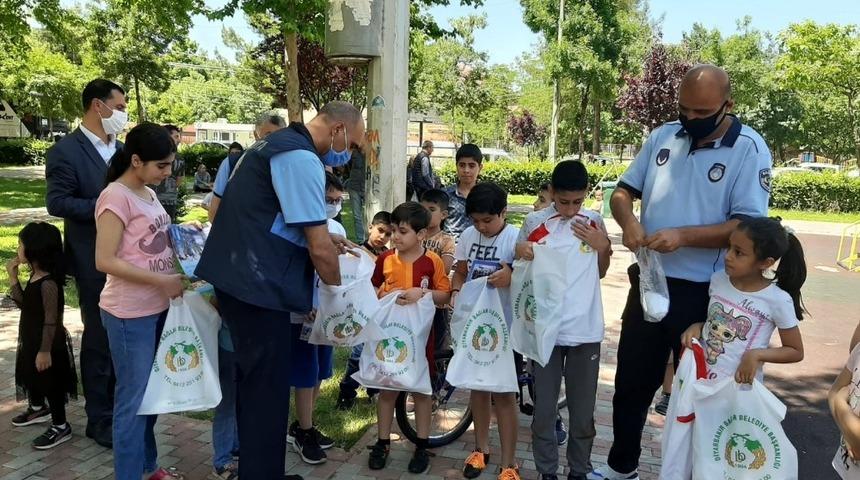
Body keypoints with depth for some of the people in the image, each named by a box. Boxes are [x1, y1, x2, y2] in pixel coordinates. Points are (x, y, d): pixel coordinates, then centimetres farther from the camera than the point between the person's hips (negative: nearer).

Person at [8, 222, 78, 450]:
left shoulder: (48, 283, -27)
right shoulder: (35, 277, 2)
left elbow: (51, 320, -25)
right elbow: (24, 304, 12)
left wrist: (45, 350, -22)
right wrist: (13, 278, 4)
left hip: (47, 344, -10)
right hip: (31, 341, 10)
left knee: (51, 384, 2)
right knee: (32, 376, 27)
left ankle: (61, 426, 16)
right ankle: (38, 409, 51)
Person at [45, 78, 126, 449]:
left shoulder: (121, 149, 11)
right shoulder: (65, 151, -10)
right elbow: (56, 202, -17)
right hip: (95, 261, -6)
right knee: (99, 339, 4)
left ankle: (119, 405, 33)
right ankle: (100, 419, 19)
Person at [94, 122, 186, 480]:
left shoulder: (148, 193, 9)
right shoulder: (117, 196, -16)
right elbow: (105, 261, -20)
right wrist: (162, 281, -21)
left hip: (157, 308, 8)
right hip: (130, 314, -8)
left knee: (151, 392, 18)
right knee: (133, 398, 3)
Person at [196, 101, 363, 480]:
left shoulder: (279, 144, 16)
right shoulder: (302, 159, -16)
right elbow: (319, 251, -17)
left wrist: (323, 238, 19)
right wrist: (338, 291, -1)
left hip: (239, 278, 11)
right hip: (257, 285, -11)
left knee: (253, 383, 20)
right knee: (268, 389, 1)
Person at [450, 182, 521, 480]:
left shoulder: (516, 238, -13)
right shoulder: (469, 236, 0)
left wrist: (512, 277, -35)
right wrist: (456, 293, -9)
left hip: (504, 325, -4)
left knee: (504, 392, 3)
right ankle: (481, 448, 35)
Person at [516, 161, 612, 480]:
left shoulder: (594, 222, 3)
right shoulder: (534, 222, -2)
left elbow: (600, 273, 14)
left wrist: (604, 247, -4)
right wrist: (519, 253, -13)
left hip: (586, 330, 1)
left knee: (583, 411, 11)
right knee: (544, 410, 7)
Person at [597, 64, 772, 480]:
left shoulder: (749, 149, -10)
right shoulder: (662, 137, 5)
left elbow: (748, 227, -15)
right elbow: (623, 190, 9)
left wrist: (684, 236, -27)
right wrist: (628, 220, -13)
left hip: (703, 294, -5)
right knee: (631, 382, 16)